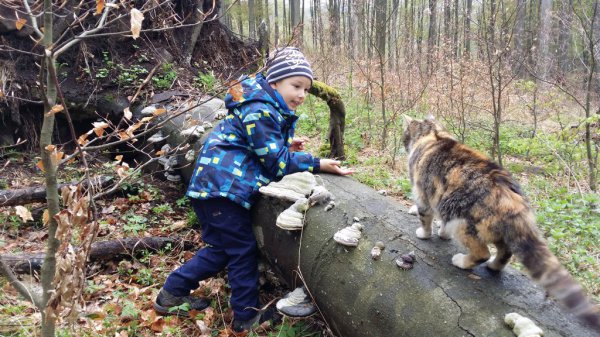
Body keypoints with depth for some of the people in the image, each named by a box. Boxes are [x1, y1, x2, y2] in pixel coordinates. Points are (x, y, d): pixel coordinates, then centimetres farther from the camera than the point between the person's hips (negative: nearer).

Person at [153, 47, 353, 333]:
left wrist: (285, 146, 6)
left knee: (224, 247, 17)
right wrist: (317, 164, -22)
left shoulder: (272, 108, 13)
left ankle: (172, 293, 28)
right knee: (243, 250, -1)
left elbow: (263, 147, 22)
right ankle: (247, 316, 13)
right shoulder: (258, 111, -18)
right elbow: (276, 162, -19)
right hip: (221, 186, -10)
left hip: (217, 184, 10)